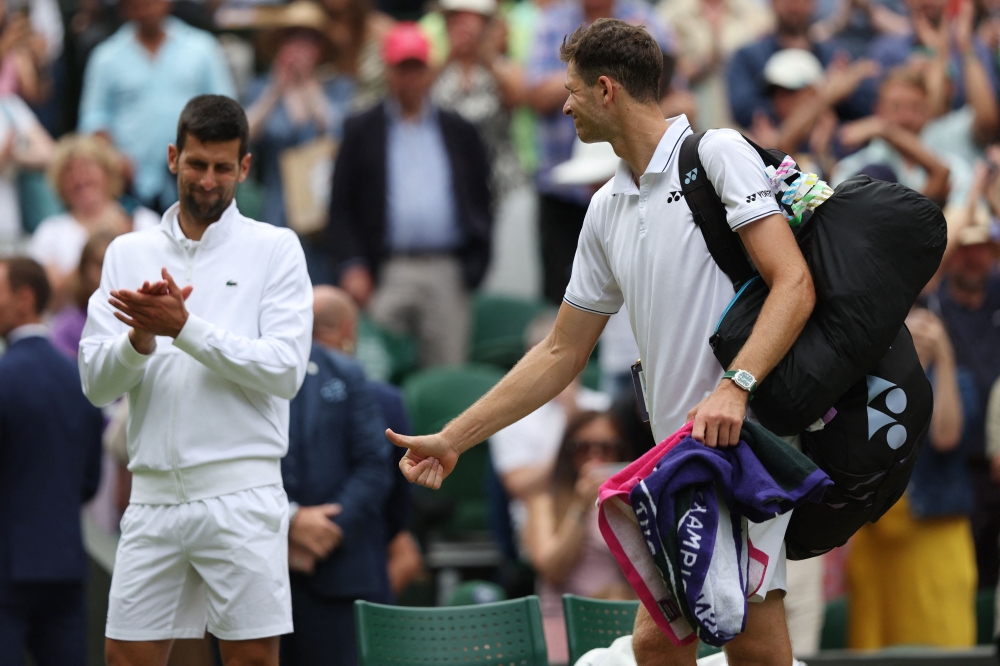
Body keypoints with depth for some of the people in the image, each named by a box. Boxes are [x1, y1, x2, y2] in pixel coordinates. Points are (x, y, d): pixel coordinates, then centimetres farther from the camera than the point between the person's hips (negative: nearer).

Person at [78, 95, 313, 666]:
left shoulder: (275, 249, 3)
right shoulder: (128, 254, 12)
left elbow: (286, 370, -9)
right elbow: (96, 383, 5)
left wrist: (185, 328, -16)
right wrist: (139, 341, -15)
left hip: (240, 493, -3)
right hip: (154, 494, 3)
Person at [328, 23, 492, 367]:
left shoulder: (459, 131, 16)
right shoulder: (361, 131, 11)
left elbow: (481, 200, 15)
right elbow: (341, 207, 7)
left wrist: (475, 262, 2)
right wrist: (351, 265, -6)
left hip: (447, 272, 2)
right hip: (387, 272, -2)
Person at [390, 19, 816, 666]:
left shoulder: (717, 154, -5)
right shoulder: (607, 210, 18)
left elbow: (794, 285, -16)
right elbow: (562, 353, 25)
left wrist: (733, 388, -29)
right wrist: (453, 439, 21)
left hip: (745, 436, -8)